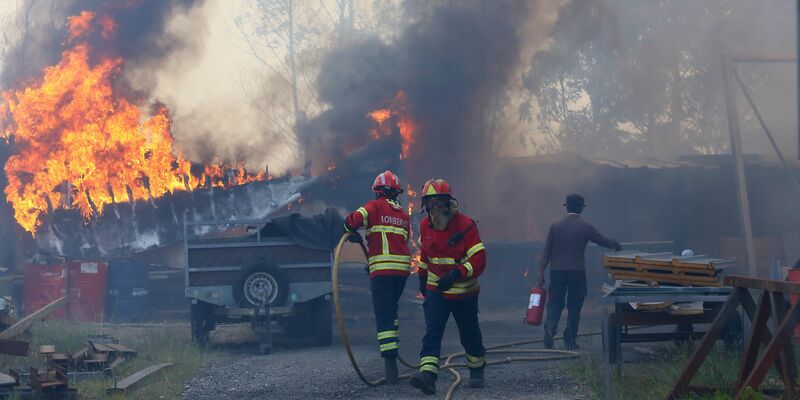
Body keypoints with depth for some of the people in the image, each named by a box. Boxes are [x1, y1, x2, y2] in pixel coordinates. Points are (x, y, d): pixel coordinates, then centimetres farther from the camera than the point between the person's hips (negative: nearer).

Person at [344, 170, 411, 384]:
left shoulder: (376, 207, 0)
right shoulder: (403, 214, 18)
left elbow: (353, 220, -14)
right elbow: (404, 241, 16)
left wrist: (353, 233, 8)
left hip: (383, 268, -6)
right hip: (403, 267, 6)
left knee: (383, 314, -8)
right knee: (391, 307, 26)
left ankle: (390, 361, -17)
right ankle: (393, 345, 33)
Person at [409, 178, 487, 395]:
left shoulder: (465, 225, -20)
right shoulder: (425, 226, -2)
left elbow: (479, 260, -24)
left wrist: (455, 275, -35)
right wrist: (423, 277, 23)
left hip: (463, 291, -3)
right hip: (435, 288, 3)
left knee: (469, 334, 14)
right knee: (432, 331, -14)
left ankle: (477, 370, 37)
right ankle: (428, 374, -26)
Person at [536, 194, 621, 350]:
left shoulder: (555, 226, 3)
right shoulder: (585, 227, -1)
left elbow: (547, 251, 2)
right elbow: (603, 241, 8)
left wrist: (541, 273, 4)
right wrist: (616, 245, 30)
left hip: (557, 271, 1)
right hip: (577, 271, -1)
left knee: (555, 304, 6)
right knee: (574, 307, 7)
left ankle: (550, 328, -22)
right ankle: (570, 341, 7)